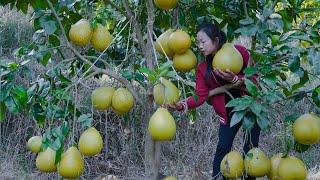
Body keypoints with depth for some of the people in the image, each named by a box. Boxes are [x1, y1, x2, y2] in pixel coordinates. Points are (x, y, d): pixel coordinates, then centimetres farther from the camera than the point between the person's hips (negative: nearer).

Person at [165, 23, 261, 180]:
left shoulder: (239, 52, -13)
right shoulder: (203, 68, -4)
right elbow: (200, 95, -14)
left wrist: (234, 79, -33)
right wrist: (183, 105, -33)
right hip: (228, 112, 3)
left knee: (250, 149, 0)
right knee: (223, 148, -7)